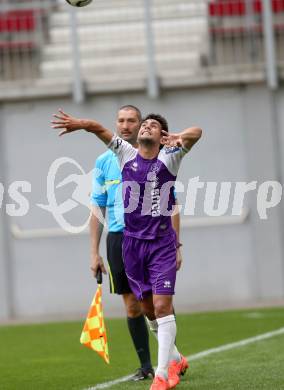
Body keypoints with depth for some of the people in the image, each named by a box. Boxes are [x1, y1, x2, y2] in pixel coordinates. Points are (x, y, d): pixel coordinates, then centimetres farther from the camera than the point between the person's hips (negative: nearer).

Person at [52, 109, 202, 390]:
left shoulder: (168, 159, -3)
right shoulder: (126, 154, 4)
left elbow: (196, 132, -15)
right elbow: (99, 128, -3)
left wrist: (175, 138, -34)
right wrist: (80, 123, -22)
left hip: (161, 243, -3)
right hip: (132, 242, 3)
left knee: (162, 305, -12)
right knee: (148, 308, 11)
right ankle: (174, 359, 31)